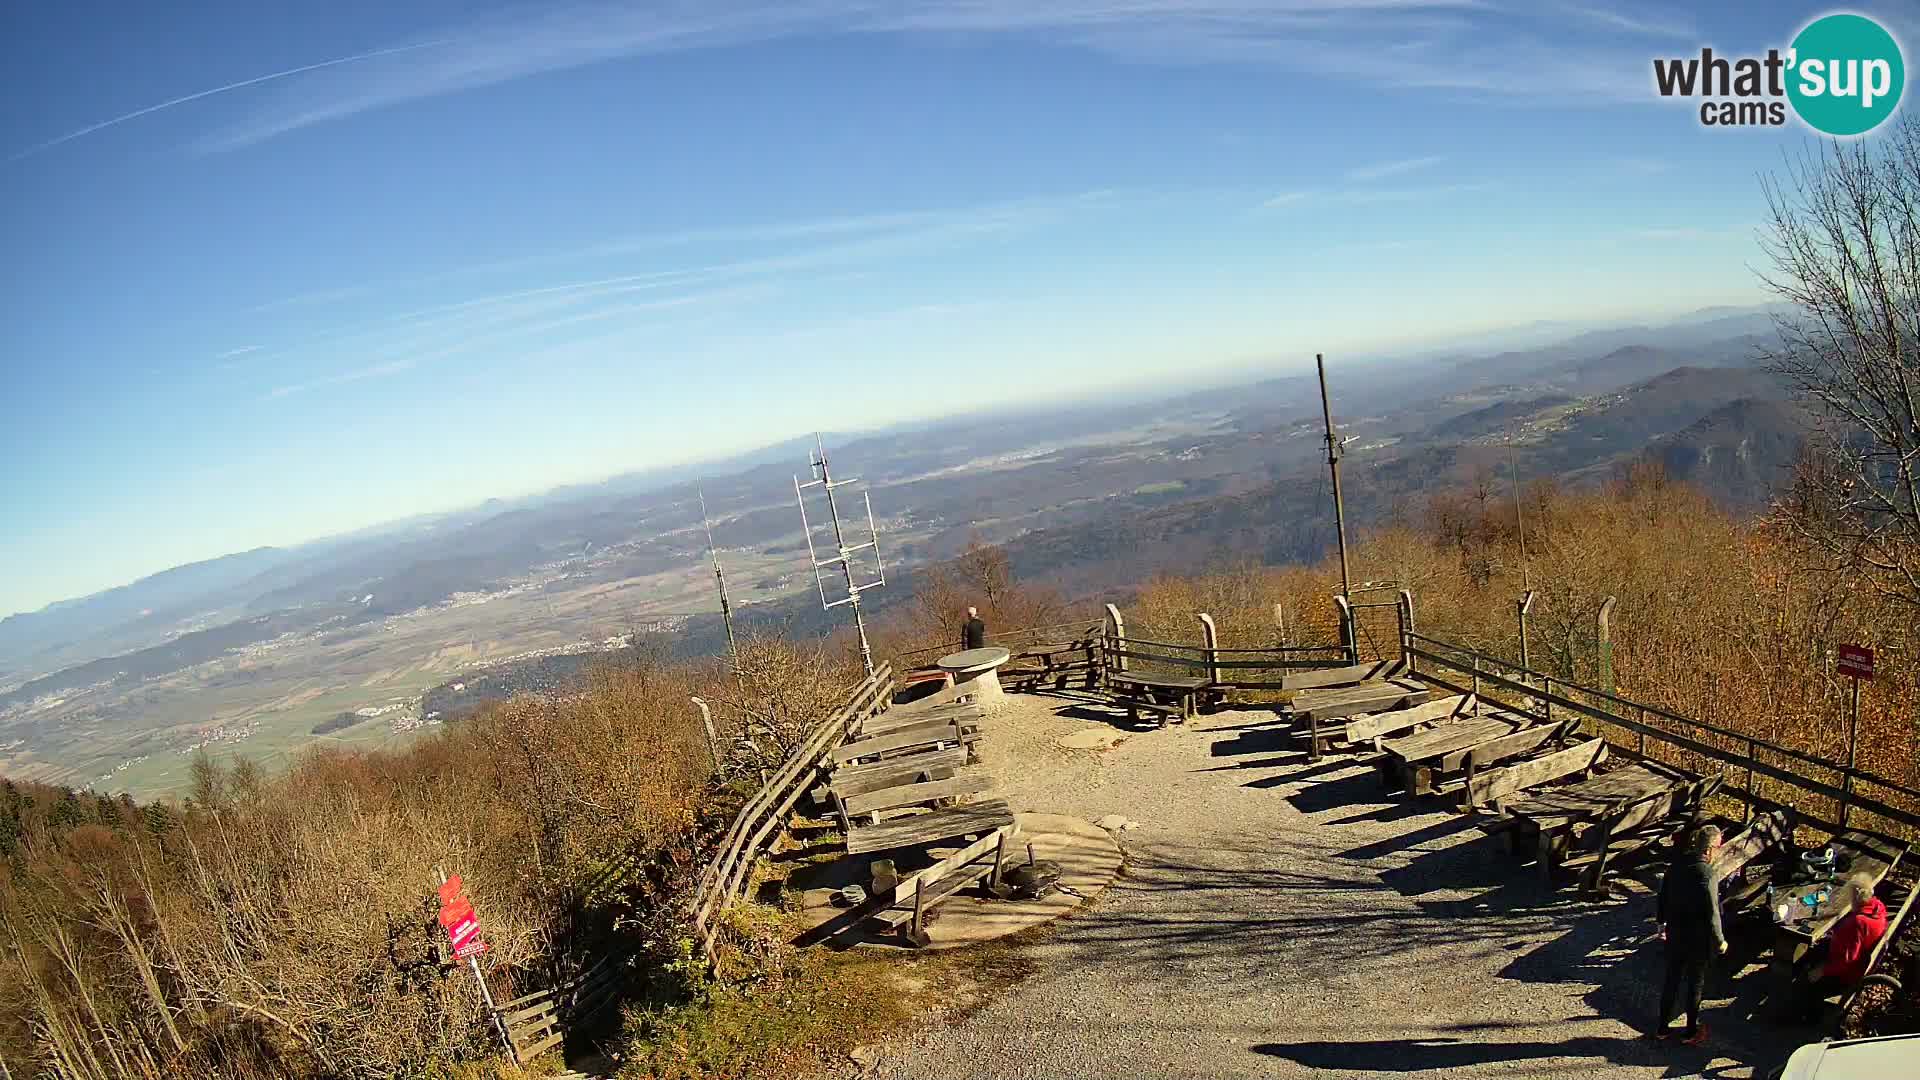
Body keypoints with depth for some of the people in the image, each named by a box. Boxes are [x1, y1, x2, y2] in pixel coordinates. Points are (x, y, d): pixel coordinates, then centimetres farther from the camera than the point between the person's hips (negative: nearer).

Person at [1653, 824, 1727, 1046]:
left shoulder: (1676, 867, -1)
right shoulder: (1705, 874, -22)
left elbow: (1663, 896, 10)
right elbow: (1711, 912, -20)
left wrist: (1662, 922, 24)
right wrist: (1719, 940, -7)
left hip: (1674, 936, 6)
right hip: (1697, 939, -6)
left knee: (1671, 980, 16)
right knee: (1695, 982, 11)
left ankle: (1663, 1028, 24)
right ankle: (1691, 1032, 24)